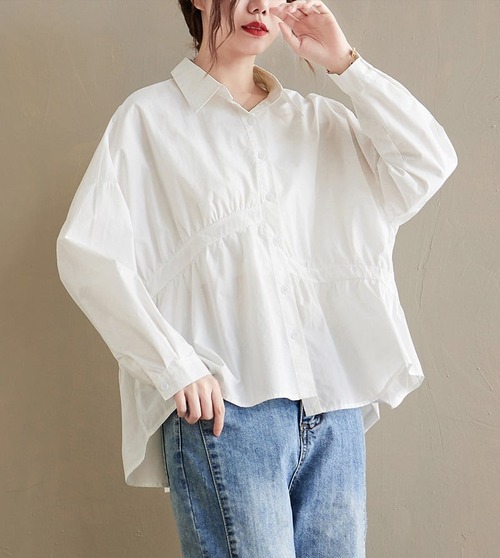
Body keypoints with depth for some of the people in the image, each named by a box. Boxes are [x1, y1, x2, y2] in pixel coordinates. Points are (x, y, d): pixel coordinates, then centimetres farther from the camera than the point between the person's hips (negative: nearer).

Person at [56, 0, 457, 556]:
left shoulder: (314, 120, 16)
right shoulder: (151, 116, 3)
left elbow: (430, 165, 6)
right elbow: (86, 253, -5)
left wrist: (343, 62, 2)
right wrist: (176, 365, -13)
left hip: (334, 406, 4)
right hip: (224, 406, -4)